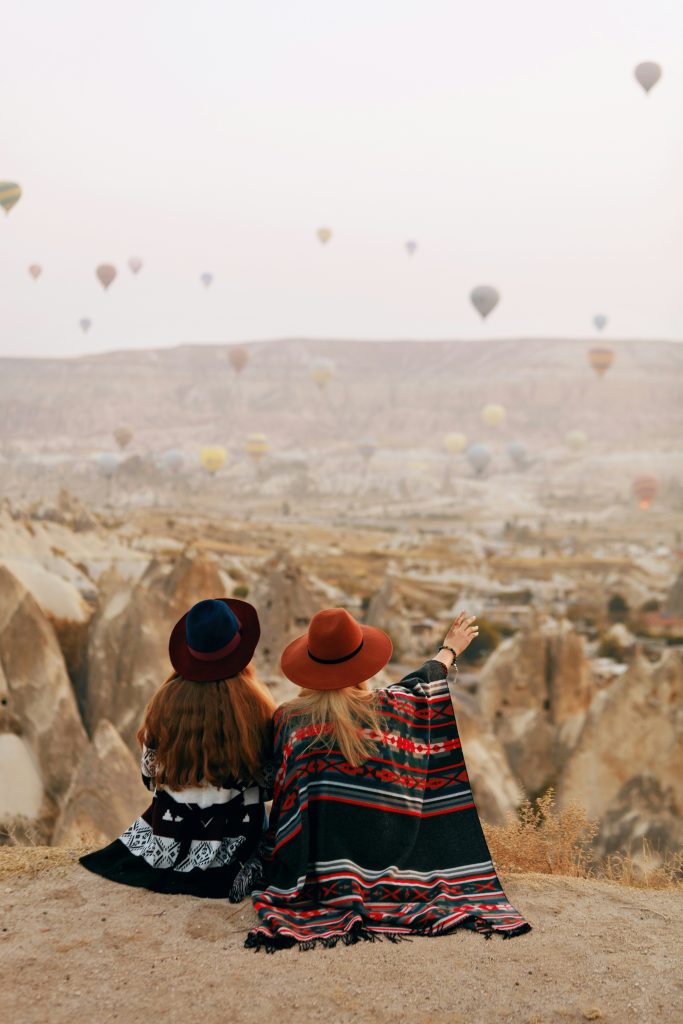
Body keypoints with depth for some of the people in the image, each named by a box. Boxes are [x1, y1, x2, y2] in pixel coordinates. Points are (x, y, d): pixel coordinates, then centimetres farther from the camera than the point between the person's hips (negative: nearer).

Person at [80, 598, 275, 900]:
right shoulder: (255, 706, -17)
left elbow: (150, 776, -1)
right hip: (235, 842, -3)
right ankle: (245, 872, 8)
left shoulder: (166, 701, -12)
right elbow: (270, 783, -6)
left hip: (171, 839, 4)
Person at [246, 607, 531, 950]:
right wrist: (449, 650, 35)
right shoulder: (387, 709, -5)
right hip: (387, 861, 2)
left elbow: (279, 792, 0)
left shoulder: (287, 720, -8)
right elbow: (421, 684, 16)